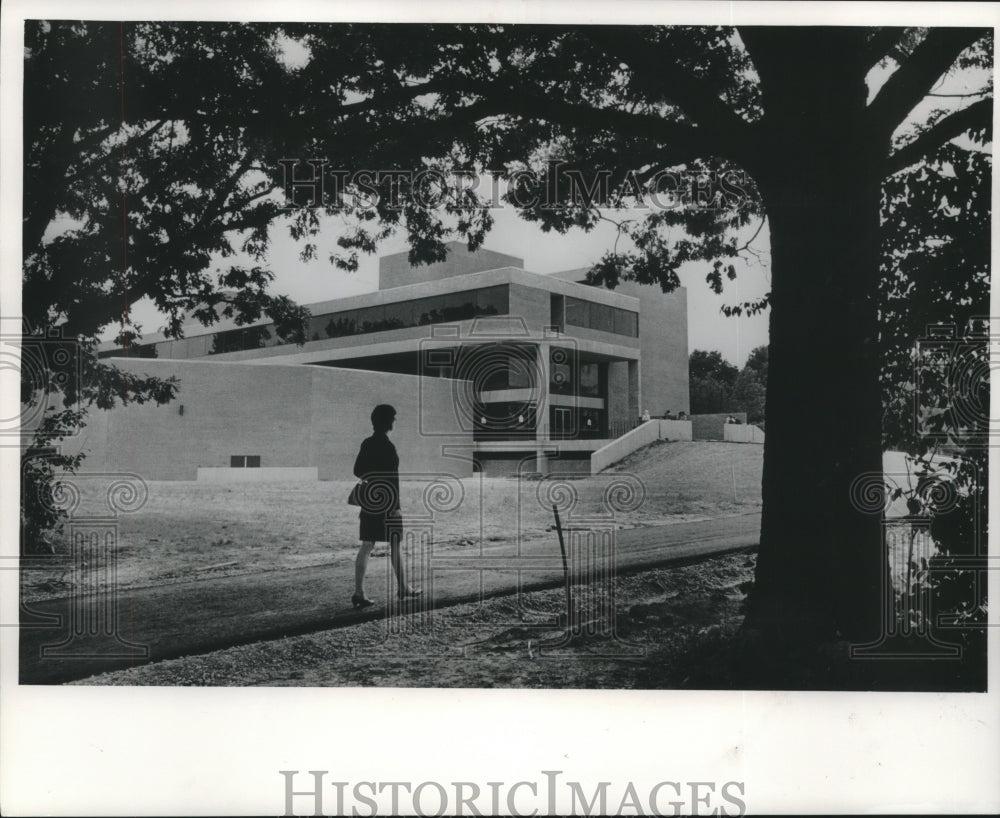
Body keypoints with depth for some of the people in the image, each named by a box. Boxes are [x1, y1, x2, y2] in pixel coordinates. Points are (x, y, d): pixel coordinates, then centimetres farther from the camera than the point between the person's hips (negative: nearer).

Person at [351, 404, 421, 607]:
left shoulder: (366, 444, 6)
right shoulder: (387, 446, -16)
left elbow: (357, 472, 13)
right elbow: (392, 478, -19)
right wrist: (395, 506, -17)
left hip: (369, 501, 7)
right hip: (386, 502, -7)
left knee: (366, 546, 5)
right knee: (395, 545, 8)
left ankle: (359, 593, 2)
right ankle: (403, 588, 22)